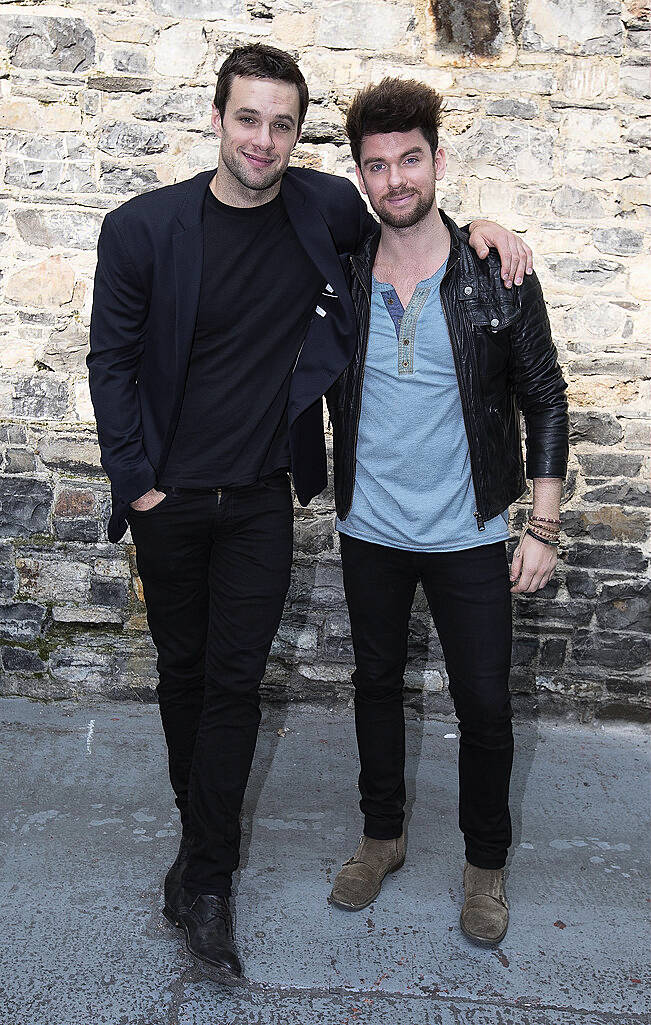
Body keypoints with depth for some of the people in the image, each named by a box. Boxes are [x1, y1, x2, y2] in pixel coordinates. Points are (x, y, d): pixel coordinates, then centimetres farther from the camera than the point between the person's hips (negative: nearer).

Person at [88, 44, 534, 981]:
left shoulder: (325, 209, -3)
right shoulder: (142, 228, -8)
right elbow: (113, 359, -1)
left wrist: (477, 224, -2)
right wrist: (135, 481, -4)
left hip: (260, 499, 0)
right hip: (167, 498, 1)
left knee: (234, 681, 2)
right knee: (182, 668, 15)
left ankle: (205, 876, 16)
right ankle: (203, 831, 38)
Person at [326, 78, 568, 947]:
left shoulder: (498, 278, -8)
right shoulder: (341, 280, -2)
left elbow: (546, 402, -4)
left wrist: (542, 528, -7)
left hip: (468, 534, -2)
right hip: (370, 530, 3)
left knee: (485, 704, 5)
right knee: (377, 683, 16)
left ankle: (486, 861, 29)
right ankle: (383, 836, 38)